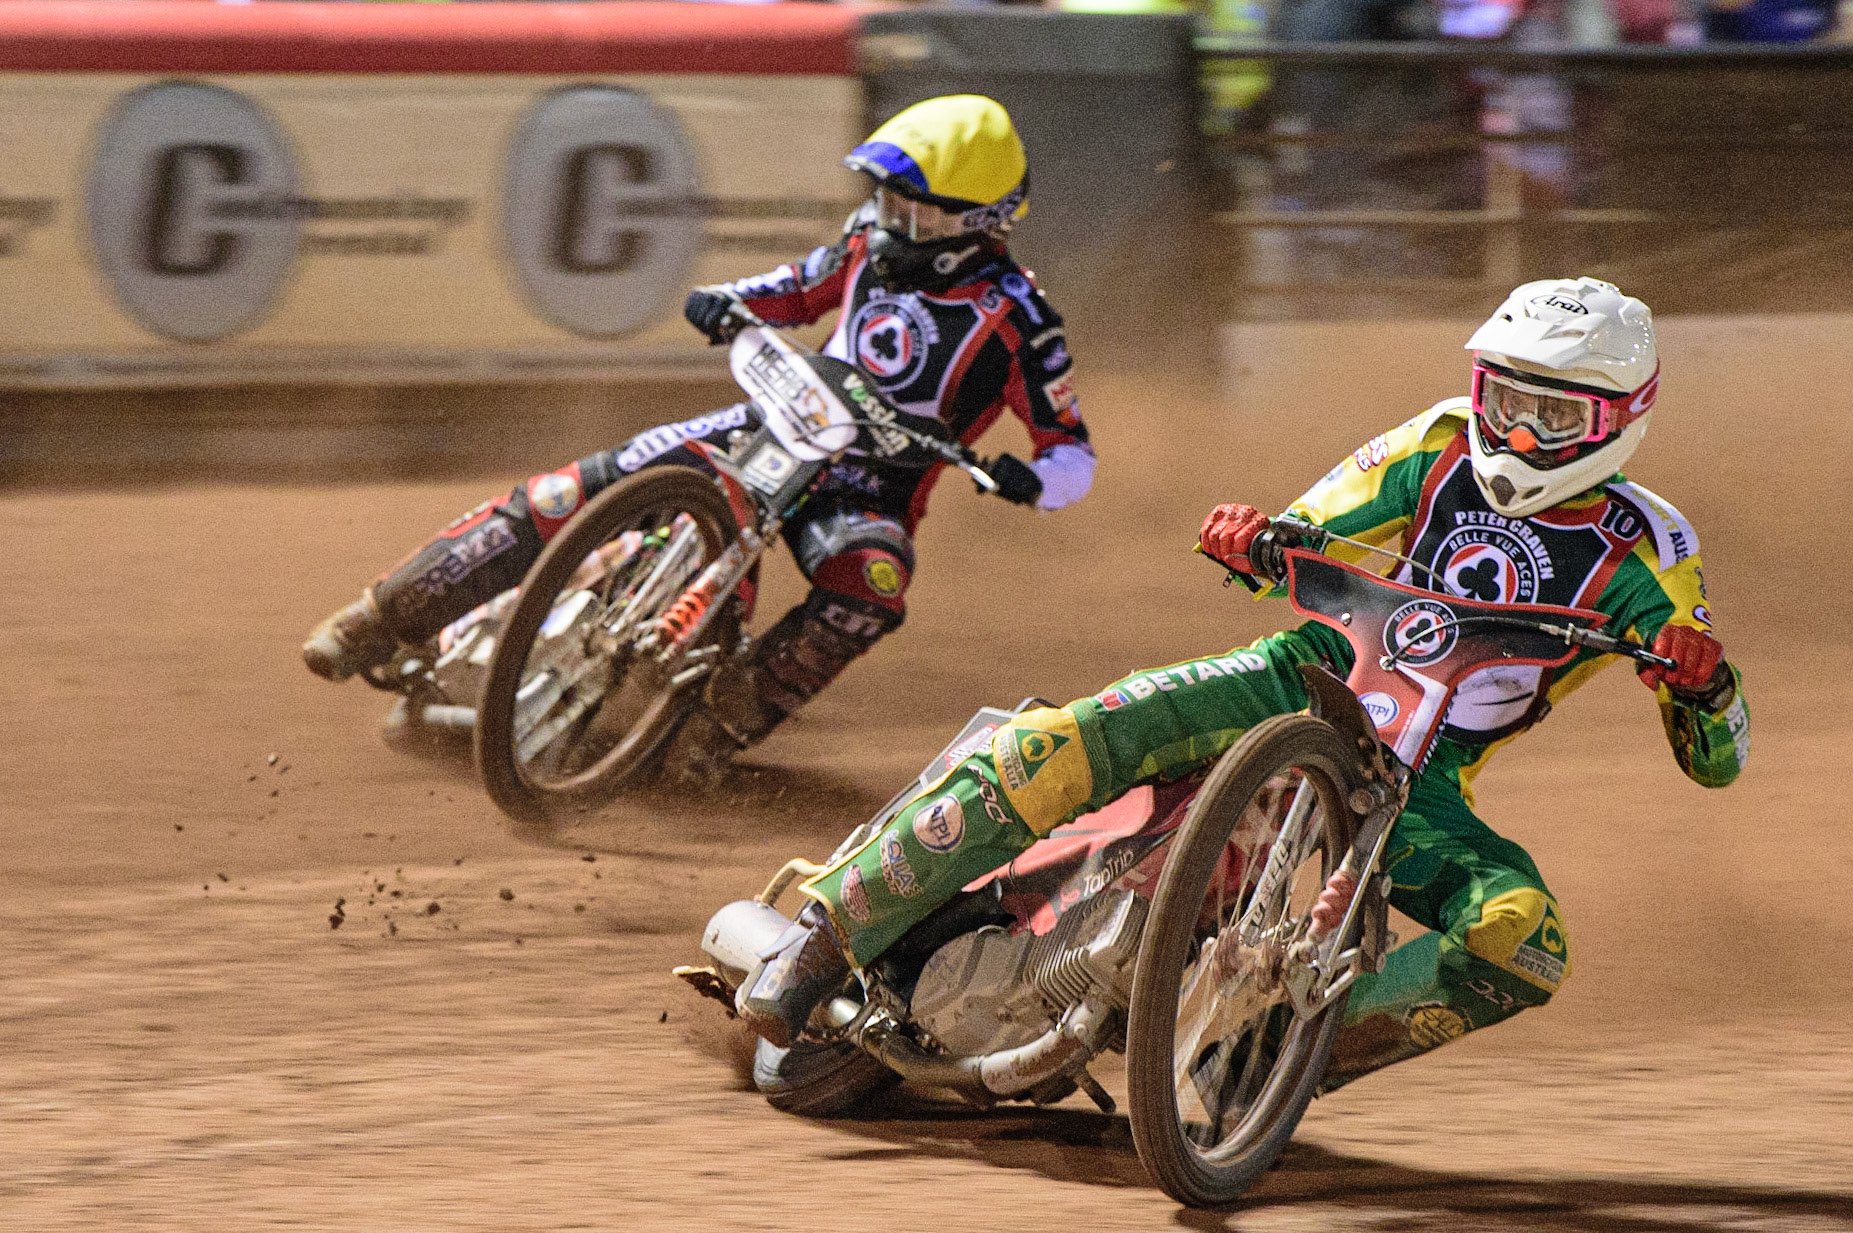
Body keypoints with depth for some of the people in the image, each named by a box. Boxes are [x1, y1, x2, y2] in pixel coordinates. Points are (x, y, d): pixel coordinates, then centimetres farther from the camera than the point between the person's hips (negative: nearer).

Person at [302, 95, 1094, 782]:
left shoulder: (1015, 318, -10)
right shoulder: (874, 243, 5)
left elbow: (1074, 461, -8)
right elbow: (799, 291, 25)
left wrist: (1023, 479, -31)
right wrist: (727, 302, 3)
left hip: (870, 490, -4)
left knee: (872, 582, -41)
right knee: (573, 493, -12)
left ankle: (718, 725, -33)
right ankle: (386, 619, -5)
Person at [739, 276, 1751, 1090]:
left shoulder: (1644, 553, -3)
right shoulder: (1444, 443, 3)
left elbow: (1716, 762, -4)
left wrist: (1704, 681, -28)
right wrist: (1251, 544, -17)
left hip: (1420, 781, 0)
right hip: (1307, 680, 1)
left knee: (1522, 942, -32)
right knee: (1056, 748, -25)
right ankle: (827, 936, -15)